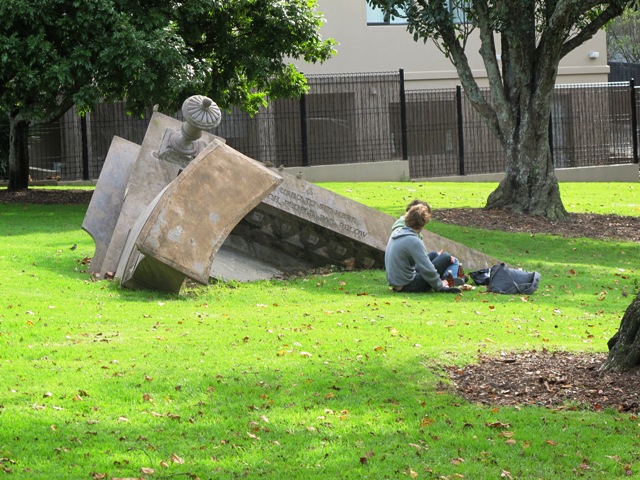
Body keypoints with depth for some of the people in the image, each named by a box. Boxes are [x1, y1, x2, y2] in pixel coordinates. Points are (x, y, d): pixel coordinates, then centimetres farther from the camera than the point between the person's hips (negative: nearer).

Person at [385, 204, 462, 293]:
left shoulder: (396, 232, 5)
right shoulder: (413, 241, -23)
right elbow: (427, 269, -23)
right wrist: (439, 285, -8)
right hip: (408, 285, -9)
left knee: (434, 255, 21)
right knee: (445, 257, -6)